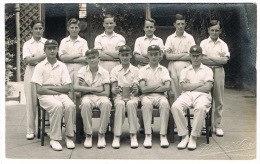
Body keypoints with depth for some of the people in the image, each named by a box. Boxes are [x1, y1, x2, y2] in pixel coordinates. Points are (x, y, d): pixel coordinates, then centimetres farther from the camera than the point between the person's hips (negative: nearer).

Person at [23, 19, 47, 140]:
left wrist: (34, 59, -9)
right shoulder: (27, 44, 10)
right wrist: (44, 56, -10)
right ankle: (30, 130, 3)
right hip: (31, 73, 0)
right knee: (31, 102, -2)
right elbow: (27, 60, -4)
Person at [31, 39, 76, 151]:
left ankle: (69, 136, -15)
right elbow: (39, 89, -5)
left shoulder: (62, 66, 10)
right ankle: (54, 139, -24)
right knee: (57, 106, -35)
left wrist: (50, 87, -8)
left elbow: (67, 88, 1)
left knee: (70, 105, -30)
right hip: (45, 96, -2)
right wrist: (57, 91, -10)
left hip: (61, 94, 2)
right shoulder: (40, 66, 4)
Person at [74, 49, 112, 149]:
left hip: (100, 96, 0)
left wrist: (87, 88, -8)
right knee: (85, 103, -36)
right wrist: (95, 89, -13)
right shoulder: (83, 70, 6)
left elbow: (106, 93, -5)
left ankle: (102, 135, -21)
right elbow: (76, 87, -8)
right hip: (87, 96, 0)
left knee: (106, 103, -36)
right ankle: (88, 135, -20)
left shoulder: (104, 72, 3)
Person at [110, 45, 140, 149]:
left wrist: (135, 90, -25)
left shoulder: (135, 70, 9)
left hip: (132, 96, 0)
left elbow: (136, 90, 0)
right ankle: (116, 136, -32)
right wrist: (114, 90, -23)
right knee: (120, 104, -35)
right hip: (119, 95, 0)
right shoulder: (115, 70, 10)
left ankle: (133, 136, -30)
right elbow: (113, 88, 2)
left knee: (131, 104, -35)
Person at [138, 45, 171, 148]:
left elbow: (167, 87, -4)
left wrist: (150, 88, -6)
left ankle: (163, 135, -30)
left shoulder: (164, 70, 13)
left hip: (160, 96, 1)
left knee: (165, 103, -35)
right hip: (147, 96, 0)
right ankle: (148, 136, -32)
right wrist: (159, 85, -3)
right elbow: (143, 89, -3)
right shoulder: (143, 70, 10)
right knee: (146, 103, -36)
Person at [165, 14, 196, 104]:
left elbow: (191, 56, -2)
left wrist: (174, 56, -4)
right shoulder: (170, 38, 10)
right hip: (173, 67, 1)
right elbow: (167, 56, -1)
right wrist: (183, 54, -4)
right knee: (173, 92, -2)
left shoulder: (189, 38, 7)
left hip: (185, 67, -1)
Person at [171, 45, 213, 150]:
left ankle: (194, 137, -27)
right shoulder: (185, 71, 23)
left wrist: (190, 87, 2)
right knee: (175, 106, -32)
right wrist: (199, 84, 0)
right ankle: (184, 135, -22)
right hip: (187, 95, 2)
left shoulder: (207, 70, 18)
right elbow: (183, 86, 5)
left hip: (202, 95, -2)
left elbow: (207, 87, 1)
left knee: (200, 107, -39)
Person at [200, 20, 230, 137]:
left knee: (218, 99, 2)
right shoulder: (204, 43, 7)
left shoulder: (223, 44, 10)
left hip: (219, 72, 1)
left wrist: (210, 58, -5)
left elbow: (225, 60, -3)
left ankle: (218, 125, 8)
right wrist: (218, 58, -5)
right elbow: (202, 59, -5)